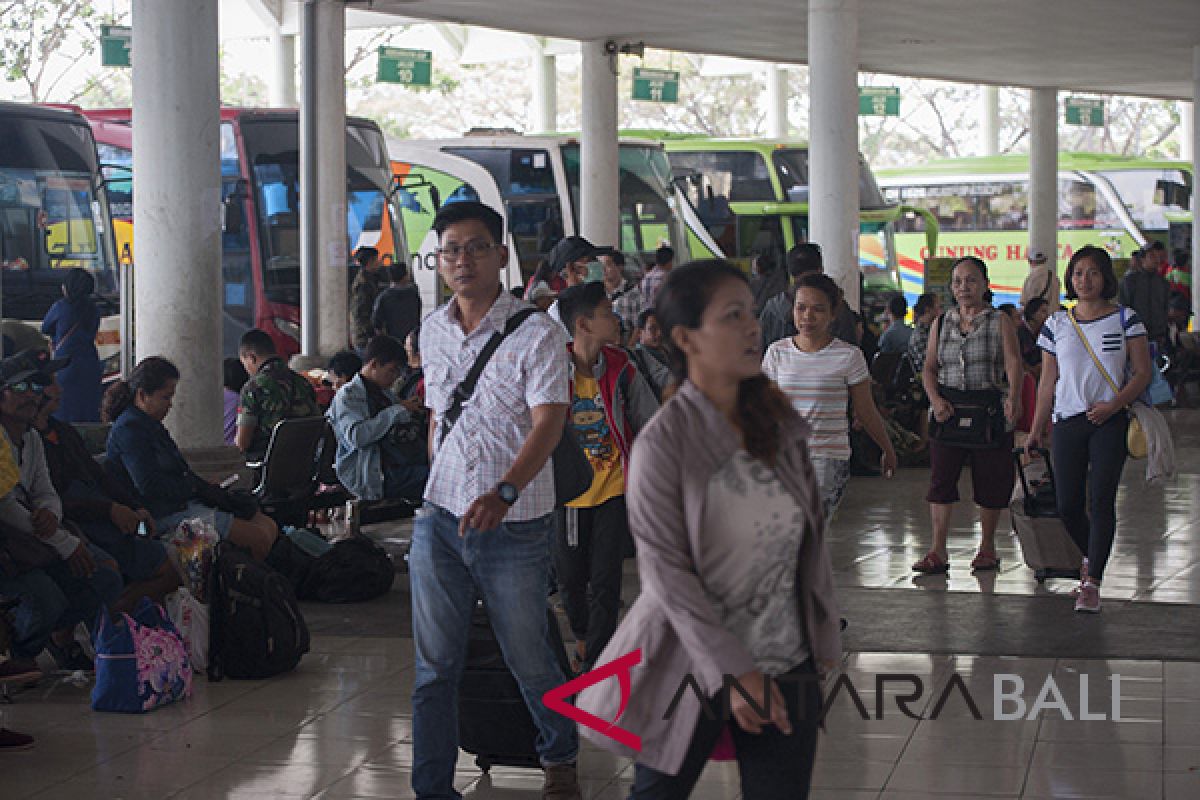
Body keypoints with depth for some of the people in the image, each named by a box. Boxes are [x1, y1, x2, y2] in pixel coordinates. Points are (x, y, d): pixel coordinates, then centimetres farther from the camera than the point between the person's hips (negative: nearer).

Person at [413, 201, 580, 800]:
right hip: (439, 522, 4)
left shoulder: (537, 333, -10)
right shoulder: (433, 330, 9)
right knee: (434, 667, 5)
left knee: (528, 659, 8)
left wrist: (502, 493, -34)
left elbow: (548, 423, -20)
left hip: (514, 525, -4)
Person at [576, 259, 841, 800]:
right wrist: (733, 673, -19)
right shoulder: (662, 444, -14)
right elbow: (666, 571, -17)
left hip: (787, 662, 4)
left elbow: (811, 536, 9)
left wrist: (825, 634, 8)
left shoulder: (781, 423, 1)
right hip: (694, 663, -4)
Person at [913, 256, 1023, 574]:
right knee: (941, 477, -6)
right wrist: (936, 399, -8)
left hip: (990, 409, -2)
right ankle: (938, 552, -4)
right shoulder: (941, 323, 12)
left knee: (990, 479, 4)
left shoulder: (1000, 322, 1)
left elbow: (1013, 363, -11)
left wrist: (1014, 398, -29)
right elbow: (929, 367, 11)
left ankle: (987, 548, 20)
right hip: (949, 409, 2)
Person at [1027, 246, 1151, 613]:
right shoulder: (1056, 324, 9)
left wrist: (1114, 404, -15)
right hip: (1068, 423, 3)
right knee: (1068, 506, 1)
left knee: (1101, 500, -11)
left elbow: (1142, 373, 0)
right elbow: (1048, 382, 14)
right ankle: (1091, 556, 31)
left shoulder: (1125, 319, 2)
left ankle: (1092, 583, -9)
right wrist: (1036, 430, 11)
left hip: (1110, 422, -3)